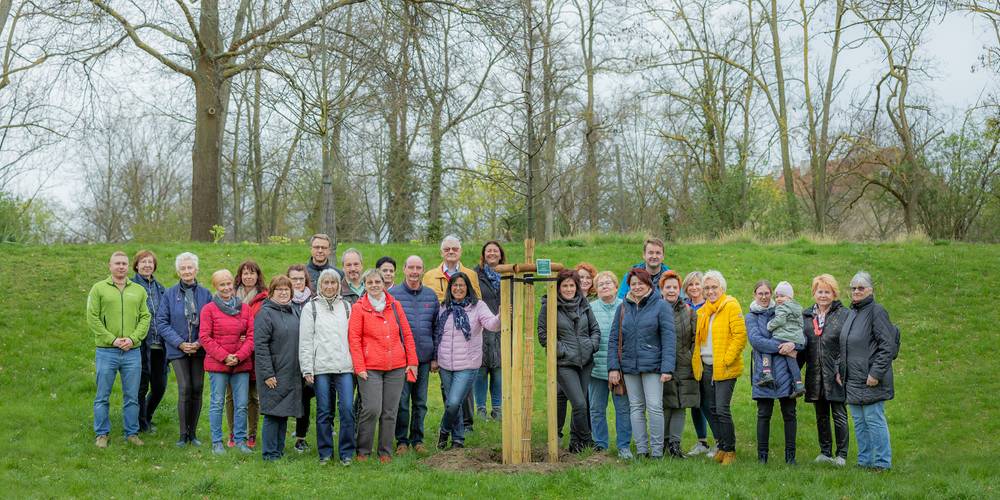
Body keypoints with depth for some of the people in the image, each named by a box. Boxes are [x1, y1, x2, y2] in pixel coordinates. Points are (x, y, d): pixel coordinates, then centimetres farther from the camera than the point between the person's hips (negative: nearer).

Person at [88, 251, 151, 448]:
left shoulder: (139, 290, 10)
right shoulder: (99, 288, 2)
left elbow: (145, 318, 6)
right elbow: (92, 319, -4)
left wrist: (133, 338, -9)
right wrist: (112, 339, -12)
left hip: (132, 351, 2)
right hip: (106, 351, -2)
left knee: (132, 397, 7)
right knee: (103, 396, 4)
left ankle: (132, 433, 16)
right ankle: (102, 434, 14)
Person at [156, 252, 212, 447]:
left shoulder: (205, 294, 3)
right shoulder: (170, 294, 1)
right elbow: (161, 322, 0)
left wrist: (201, 342, -9)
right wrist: (180, 343, -9)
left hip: (199, 349, 2)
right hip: (178, 349, -2)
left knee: (197, 389, 4)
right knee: (184, 389, -11)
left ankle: (193, 433, 16)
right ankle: (183, 434, -1)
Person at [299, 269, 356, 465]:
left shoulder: (346, 307, 13)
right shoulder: (311, 307, 6)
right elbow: (305, 341, 2)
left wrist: (357, 364, 5)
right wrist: (307, 369, -4)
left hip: (345, 367, 1)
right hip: (321, 367, -1)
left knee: (347, 408, -7)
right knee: (324, 412, 4)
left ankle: (346, 453, 2)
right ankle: (325, 453, 14)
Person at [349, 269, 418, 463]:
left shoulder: (394, 305, 10)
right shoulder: (359, 307, 1)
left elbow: (407, 334, 12)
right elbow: (354, 338, -2)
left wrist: (412, 361, 7)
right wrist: (359, 367, -8)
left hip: (396, 367, 3)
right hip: (370, 368, -3)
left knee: (390, 412, 5)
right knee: (372, 409, -11)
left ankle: (385, 451, 16)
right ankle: (363, 451, 5)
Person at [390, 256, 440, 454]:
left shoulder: (431, 296, 9)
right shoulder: (392, 294, -1)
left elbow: (437, 327, 12)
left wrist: (435, 356, 7)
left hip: (424, 357, 3)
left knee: (420, 402, 10)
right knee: (402, 401, -1)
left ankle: (417, 439, 21)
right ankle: (402, 441, 11)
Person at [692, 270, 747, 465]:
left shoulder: (731, 306, -7)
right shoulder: (702, 311, 14)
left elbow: (740, 335, -13)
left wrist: (726, 359, -17)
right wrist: (697, 359, 10)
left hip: (724, 368, -7)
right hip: (706, 367, 7)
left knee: (722, 409, -9)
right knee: (712, 409, 10)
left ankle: (730, 450, 1)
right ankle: (721, 447, 21)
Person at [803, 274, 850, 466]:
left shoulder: (844, 315, -4)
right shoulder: (806, 316, 10)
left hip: (835, 375, -5)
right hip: (815, 376, 5)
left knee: (839, 415, 1)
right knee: (821, 416, 12)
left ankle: (841, 454, 9)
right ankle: (825, 452, 21)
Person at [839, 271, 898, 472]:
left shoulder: (876, 311, -10)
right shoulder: (850, 314, 16)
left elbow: (888, 345, -15)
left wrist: (876, 373, -18)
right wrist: (839, 369, 15)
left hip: (870, 380, -8)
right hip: (851, 379, 8)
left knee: (874, 420, -4)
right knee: (859, 422, 13)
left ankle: (882, 462, 5)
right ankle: (864, 461, 21)